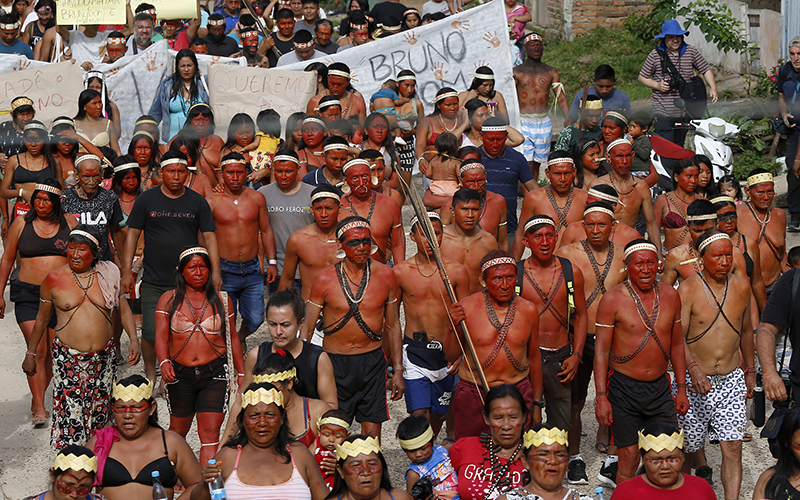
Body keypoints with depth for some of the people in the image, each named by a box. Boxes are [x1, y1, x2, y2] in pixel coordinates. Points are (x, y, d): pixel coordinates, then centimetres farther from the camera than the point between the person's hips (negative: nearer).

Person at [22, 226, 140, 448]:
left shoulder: (108, 274, 2)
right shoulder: (54, 279, -2)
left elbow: (123, 306, 12)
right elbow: (42, 318, 9)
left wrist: (133, 338, 0)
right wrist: (31, 353, 14)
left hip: (104, 357, 2)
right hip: (68, 359, -2)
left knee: (99, 415, 10)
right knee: (71, 418, -8)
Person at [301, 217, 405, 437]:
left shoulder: (385, 275, -1)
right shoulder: (325, 279, -7)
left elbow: (393, 325, 8)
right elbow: (307, 328, 0)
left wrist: (397, 370, 7)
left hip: (372, 362, 1)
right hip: (335, 361, -1)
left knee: (372, 434, 4)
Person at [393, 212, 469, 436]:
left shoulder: (457, 271, -2)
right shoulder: (400, 272, -3)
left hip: (446, 351, 1)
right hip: (414, 350, -1)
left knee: (438, 414, 14)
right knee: (419, 414, -13)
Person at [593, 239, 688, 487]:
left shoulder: (670, 295, 4)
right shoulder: (613, 299, -9)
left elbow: (676, 344, 12)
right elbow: (601, 350, -8)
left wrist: (681, 389, 10)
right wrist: (601, 397, -12)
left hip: (660, 387, 4)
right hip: (624, 388, -4)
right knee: (630, 457, 0)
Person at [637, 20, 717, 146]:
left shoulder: (691, 51, 6)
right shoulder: (655, 55, -1)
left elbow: (706, 70, 14)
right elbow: (642, 77, 7)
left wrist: (712, 88, -2)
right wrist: (657, 85, -11)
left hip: (685, 112, 3)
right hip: (663, 111, -3)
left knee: (679, 146, 9)